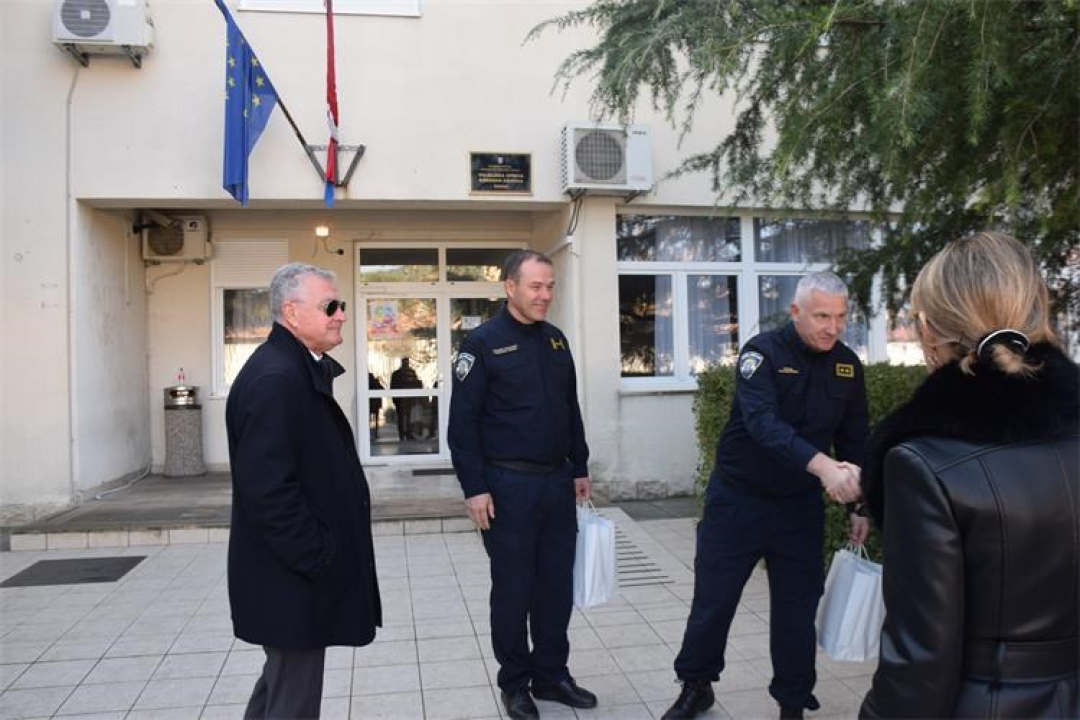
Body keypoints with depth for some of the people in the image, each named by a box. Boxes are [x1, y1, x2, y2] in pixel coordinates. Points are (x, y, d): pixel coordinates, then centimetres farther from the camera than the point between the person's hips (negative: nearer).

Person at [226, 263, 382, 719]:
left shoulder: (300, 369, 10)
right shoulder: (274, 378, -22)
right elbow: (267, 488, -27)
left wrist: (324, 554, 14)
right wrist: (319, 558, -20)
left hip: (298, 568, 10)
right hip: (294, 575, -10)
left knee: (283, 679, 24)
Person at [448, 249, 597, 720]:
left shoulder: (556, 340, 9)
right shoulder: (483, 343, -10)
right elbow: (462, 422, -11)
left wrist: (580, 468, 15)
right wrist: (474, 488, -14)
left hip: (557, 482, 6)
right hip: (509, 485, -5)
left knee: (557, 586, 12)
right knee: (513, 589, 7)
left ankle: (551, 675, 29)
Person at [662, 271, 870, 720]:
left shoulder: (848, 365, 0)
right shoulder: (763, 352, -16)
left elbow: (855, 440, 9)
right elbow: (763, 422, -32)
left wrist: (859, 505, 9)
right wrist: (824, 466, -44)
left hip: (801, 506, 3)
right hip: (738, 499, -3)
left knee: (797, 610, 10)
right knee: (713, 602, 7)